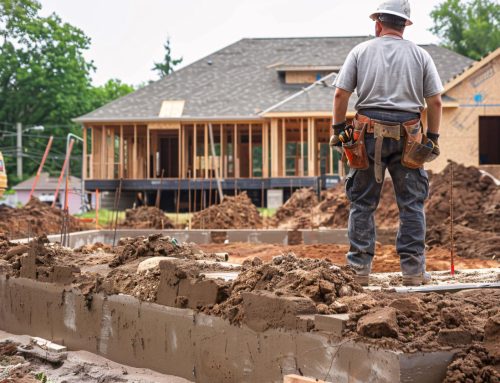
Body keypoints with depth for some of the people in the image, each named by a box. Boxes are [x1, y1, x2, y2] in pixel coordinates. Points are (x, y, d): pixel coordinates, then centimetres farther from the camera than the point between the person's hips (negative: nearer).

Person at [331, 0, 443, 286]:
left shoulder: (361, 51, 4)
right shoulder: (420, 55, 5)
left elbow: (341, 94, -1)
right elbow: (435, 101, 3)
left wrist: (338, 129, 8)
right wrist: (433, 137, 10)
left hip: (369, 133, 0)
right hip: (408, 138, 0)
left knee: (363, 203, 6)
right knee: (412, 204, 5)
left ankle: (360, 268, 5)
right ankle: (413, 270, 4)